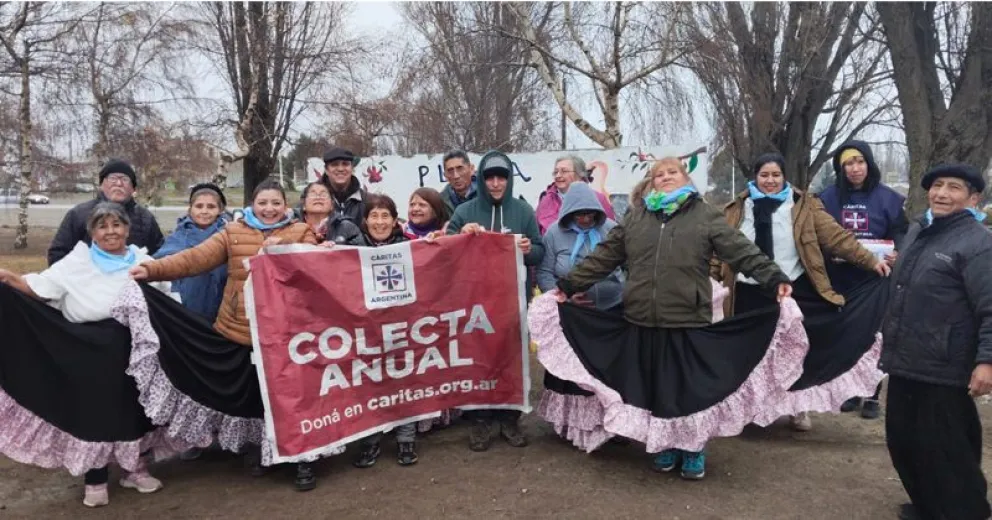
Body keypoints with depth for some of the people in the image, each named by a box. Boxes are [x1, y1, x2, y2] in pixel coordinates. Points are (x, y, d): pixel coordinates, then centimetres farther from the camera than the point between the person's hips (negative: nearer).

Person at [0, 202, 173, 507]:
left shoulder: (143, 262, 6)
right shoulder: (76, 262, 2)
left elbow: (165, 302, 10)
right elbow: (39, 287, -7)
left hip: (133, 349, 2)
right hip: (89, 352, -1)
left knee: (134, 405, 10)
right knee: (92, 410, 5)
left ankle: (135, 468, 28)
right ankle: (96, 480, 18)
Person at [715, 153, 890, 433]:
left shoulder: (804, 206, 0)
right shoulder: (737, 209, 3)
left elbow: (837, 236, -4)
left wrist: (871, 261, -11)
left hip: (792, 291, 0)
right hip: (749, 294, 1)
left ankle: (798, 407, 28)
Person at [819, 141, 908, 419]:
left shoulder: (889, 198, -1)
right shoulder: (828, 197, 2)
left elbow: (901, 237, 3)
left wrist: (896, 256, -18)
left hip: (875, 281, -1)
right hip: (839, 280, 1)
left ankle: (872, 396, 17)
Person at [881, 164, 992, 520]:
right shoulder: (916, 231, 11)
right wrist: (890, 342, 24)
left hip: (943, 370, -8)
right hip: (905, 362, 8)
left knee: (944, 449, 2)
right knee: (902, 439, 17)